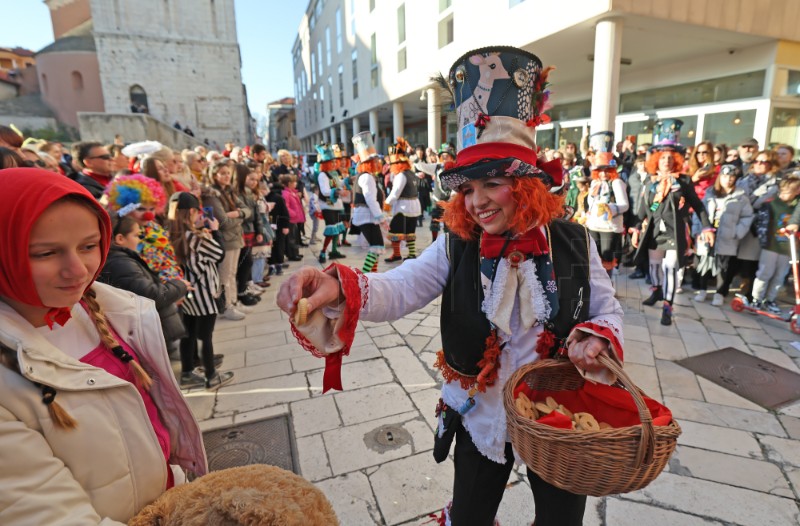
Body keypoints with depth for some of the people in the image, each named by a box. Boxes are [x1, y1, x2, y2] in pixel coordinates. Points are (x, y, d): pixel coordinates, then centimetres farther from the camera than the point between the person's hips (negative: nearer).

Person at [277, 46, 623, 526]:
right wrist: (338, 288, -45)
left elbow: (607, 311, 0)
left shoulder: (573, 243, -11)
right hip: (481, 419, 0)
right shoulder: (458, 246, -13)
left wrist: (596, 339, -23)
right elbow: (399, 291, -25)